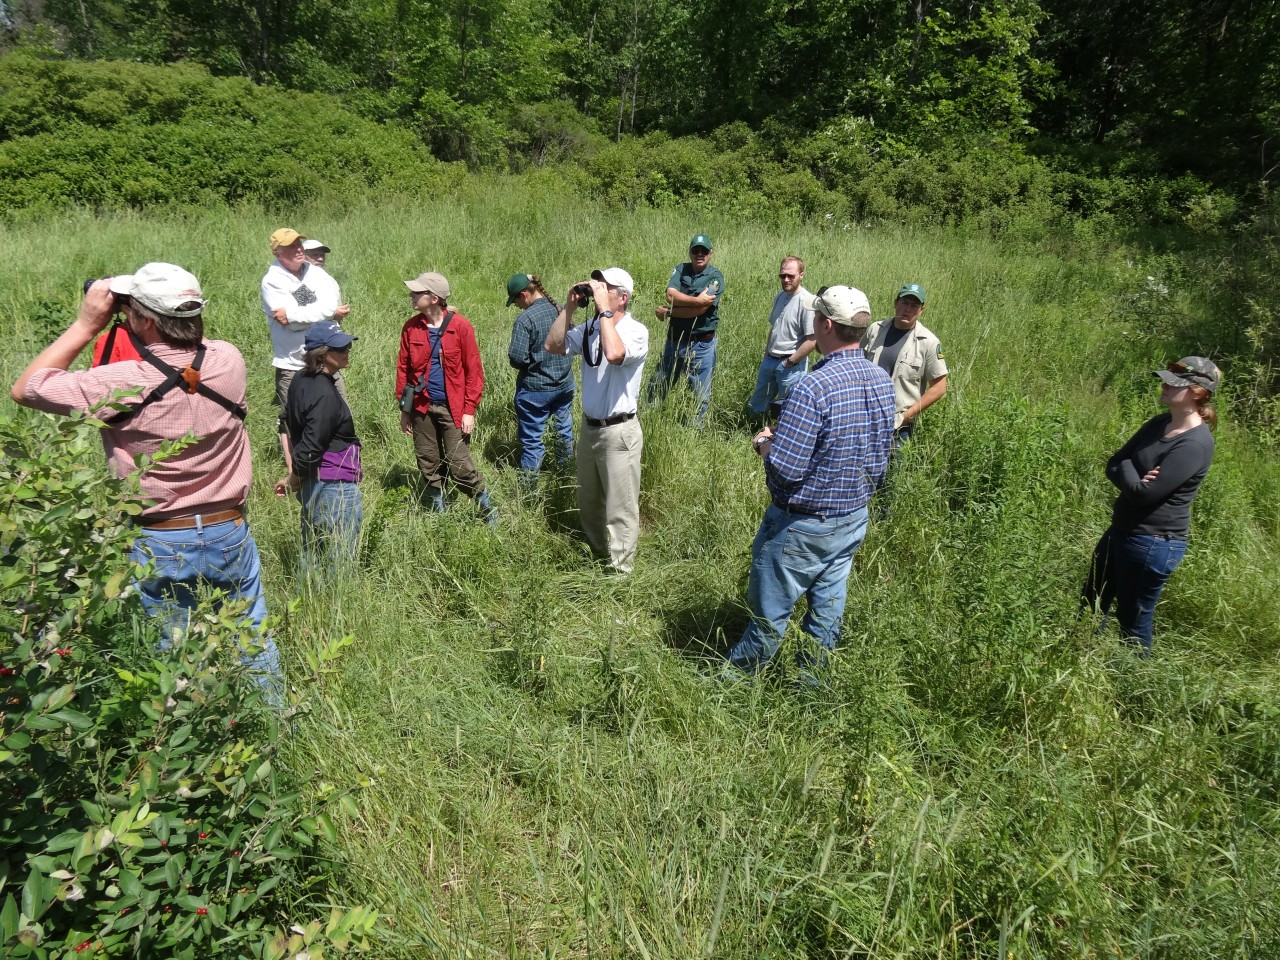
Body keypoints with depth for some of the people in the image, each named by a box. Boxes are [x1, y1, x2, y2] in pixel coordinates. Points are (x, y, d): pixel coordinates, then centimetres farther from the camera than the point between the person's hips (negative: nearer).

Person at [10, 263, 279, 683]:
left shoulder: (122, 385, -20)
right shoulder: (229, 360, -9)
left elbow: (25, 389, -5)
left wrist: (86, 324, -6)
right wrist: (133, 306, 5)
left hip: (158, 545, -3)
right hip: (230, 533, 3)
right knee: (253, 641, 18)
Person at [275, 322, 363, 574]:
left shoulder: (300, 381, 7)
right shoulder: (325, 395, -21)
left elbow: (288, 422, 15)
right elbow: (311, 448, -22)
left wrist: (294, 475, 14)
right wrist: (292, 481, -5)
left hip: (311, 485, 10)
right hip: (335, 487, -10)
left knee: (311, 557, 21)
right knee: (342, 563, 0)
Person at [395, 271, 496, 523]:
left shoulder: (460, 326, -9)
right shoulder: (411, 327, 1)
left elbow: (473, 370, -6)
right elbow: (403, 368, 7)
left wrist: (469, 410, -9)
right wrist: (404, 408, 6)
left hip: (452, 409, -4)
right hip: (422, 408, 4)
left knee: (460, 466, -5)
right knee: (428, 466, 12)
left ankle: (487, 509, 15)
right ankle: (439, 512, 29)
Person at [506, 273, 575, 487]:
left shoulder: (525, 319, -21)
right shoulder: (561, 308, -1)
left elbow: (517, 358, -22)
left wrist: (529, 362, -2)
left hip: (535, 389, -6)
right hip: (564, 383, 6)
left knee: (531, 439, 7)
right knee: (564, 429, 22)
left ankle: (528, 484, 17)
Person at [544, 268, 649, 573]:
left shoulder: (636, 331, -16)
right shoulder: (590, 327, 3)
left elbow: (614, 354, -36)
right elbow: (553, 346, 1)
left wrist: (604, 309, -28)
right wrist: (569, 308, -6)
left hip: (618, 432, -7)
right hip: (589, 427, 7)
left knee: (619, 509, 3)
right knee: (588, 502, 23)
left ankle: (620, 570, 16)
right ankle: (597, 557, 42)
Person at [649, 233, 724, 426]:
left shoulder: (715, 278, -10)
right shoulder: (680, 270, 3)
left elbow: (700, 310, -20)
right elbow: (671, 296, -14)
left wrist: (668, 312, -12)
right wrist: (696, 299, -25)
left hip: (701, 344, -4)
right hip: (674, 339, 4)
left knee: (701, 395, 8)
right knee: (658, 386, 18)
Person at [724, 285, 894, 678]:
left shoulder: (813, 388, -28)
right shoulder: (882, 381, -2)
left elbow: (785, 469, -28)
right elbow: (881, 455, 9)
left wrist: (764, 443, -7)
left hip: (803, 526, -7)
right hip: (855, 518, 7)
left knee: (770, 610, 10)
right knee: (828, 605, 20)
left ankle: (738, 674, 29)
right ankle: (810, 675, 36)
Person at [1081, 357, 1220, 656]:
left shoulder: (1195, 444, -22)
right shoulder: (1159, 424, 6)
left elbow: (1144, 494, -25)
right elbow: (1112, 466, 7)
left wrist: (1125, 468, -7)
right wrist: (1134, 479, -15)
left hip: (1153, 543, -9)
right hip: (1121, 530, 9)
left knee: (1133, 623, 7)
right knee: (1090, 608, 20)